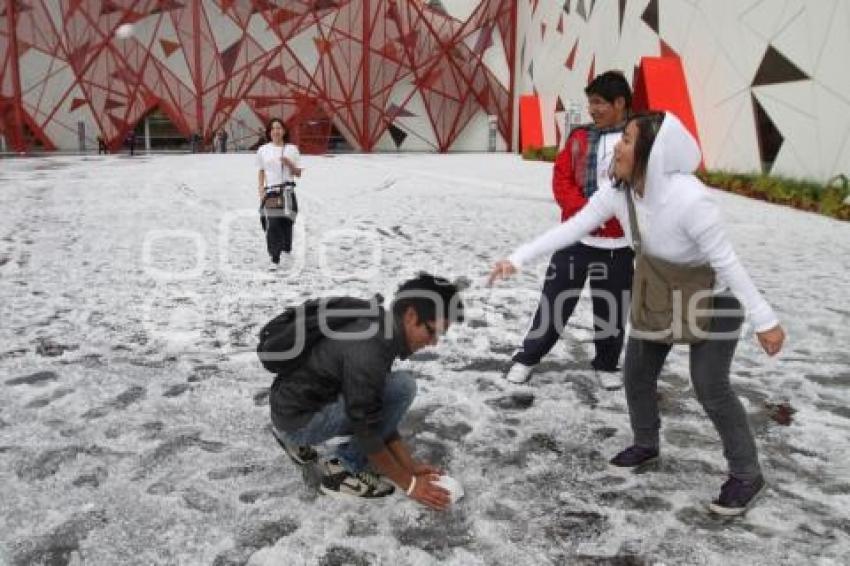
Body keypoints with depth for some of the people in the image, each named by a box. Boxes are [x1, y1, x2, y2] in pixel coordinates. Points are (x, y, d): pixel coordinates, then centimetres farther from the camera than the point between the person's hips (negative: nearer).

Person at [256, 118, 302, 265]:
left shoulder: (292, 149, 9)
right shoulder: (263, 150, 11)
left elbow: (298, 173, 9)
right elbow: (261, 173, 14)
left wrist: (289, 163, -9)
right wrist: (260, 192, 2)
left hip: (287, 192, 1)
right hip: (270, 192, -1)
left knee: (286, 224, -2)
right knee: (272, 225, -12)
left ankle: (286, 252, 12)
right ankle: (274, 258, -11)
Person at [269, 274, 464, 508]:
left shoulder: (377, 328, 1)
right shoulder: (368, 350, -28)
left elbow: (378, 414, 7)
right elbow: (366, 431, -21)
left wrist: (410, 465, 6)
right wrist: (409, 483, -12)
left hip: (295, 404, 9)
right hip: (298, 419, -9)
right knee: (402, 387, -17)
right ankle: (343, 471, -5)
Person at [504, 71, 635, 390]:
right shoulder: (579, 138, 7)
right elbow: (561, 179, 2)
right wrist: (584, 209, -13)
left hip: (617, 243, -1)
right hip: (575, 237, 2)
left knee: (611, 307, 9)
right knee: (555, 299, 6)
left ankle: (606, 365, 30)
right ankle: (527, 357, 21)